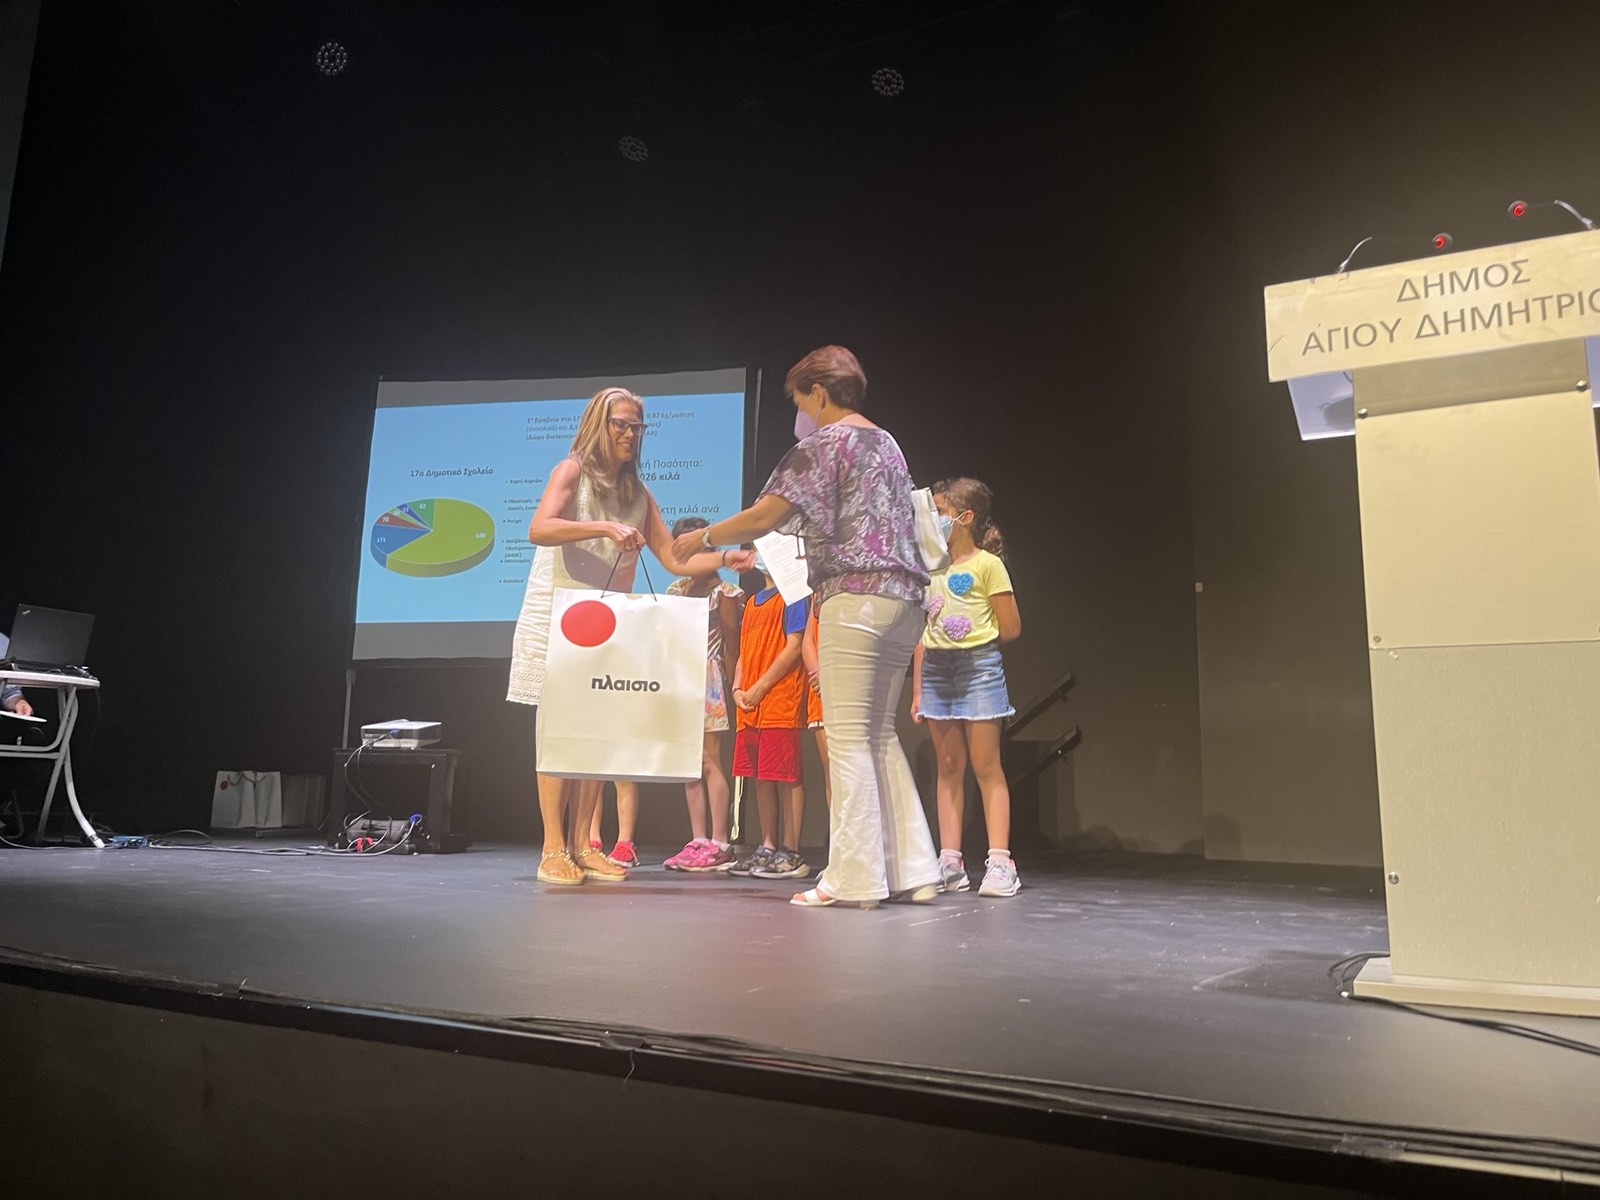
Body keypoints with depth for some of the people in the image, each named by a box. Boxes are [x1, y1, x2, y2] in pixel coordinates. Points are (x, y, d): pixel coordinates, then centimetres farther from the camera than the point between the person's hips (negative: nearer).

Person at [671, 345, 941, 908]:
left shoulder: (826, 441, -3)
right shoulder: (886, 442, 23)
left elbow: (764, 515, -9)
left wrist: (704, 536, 5)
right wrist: (815, 551, 33)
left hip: (856, 595, -9)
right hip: (903, 596, 9)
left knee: (848, 737, -6)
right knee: (880, 735, 11)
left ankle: (855, 878, -3)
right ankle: (912, 871, 11)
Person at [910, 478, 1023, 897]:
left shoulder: (987, 563, -5)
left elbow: (1010, 628, -5)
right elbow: (923, 633, 12)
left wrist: (975, 647, 7)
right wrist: (917, 689, 8)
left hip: (978, 667, -5)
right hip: (936, 671, 6)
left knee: (986, 767, -4)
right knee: (948, 768, 7)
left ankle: (1000, 862, -2)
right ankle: (949, 862, 10)